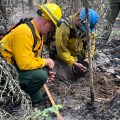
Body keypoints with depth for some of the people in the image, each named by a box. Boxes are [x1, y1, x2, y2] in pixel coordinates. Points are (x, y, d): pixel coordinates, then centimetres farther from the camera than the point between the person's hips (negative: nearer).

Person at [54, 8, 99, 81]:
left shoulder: (89, 27, -11)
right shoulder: (65, 27, -30)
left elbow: (91, 44, 1)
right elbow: (61, 50, -25)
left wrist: (88, 58, -16)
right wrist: (74, 63, -25)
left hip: (79, 55, 6)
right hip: (64, 56, -6)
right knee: (70, 76, -18)